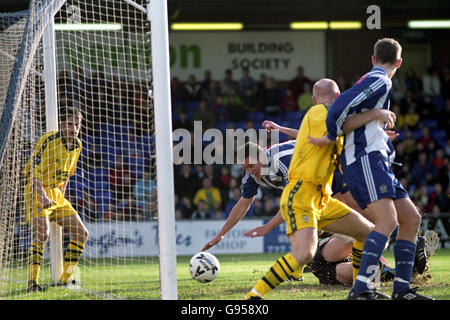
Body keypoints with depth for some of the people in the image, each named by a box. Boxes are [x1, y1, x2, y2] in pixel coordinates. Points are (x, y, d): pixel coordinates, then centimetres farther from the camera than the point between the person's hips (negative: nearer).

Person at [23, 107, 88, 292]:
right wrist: (43, 196, -32)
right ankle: (32, 282, -24)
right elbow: (34, 172, -21)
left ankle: (64, 280, 8)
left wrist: (60, 196, 16)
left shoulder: (77, 146, 8)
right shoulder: (48, 141, -16)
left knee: (81, 233, 3)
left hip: (56, 195, 8)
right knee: (42, 234, -25)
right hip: (38, 193, -8)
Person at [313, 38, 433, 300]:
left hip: (376, 161, 10)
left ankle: (402, 289, 5)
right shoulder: (380, 82, -7)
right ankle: (361, 289, -33)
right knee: (388, 221, -23)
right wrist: (332, 137, -5)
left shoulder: (374, 81, 23)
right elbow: (341, 105, -16)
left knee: (411, 219, 8)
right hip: (365, 158, -10)